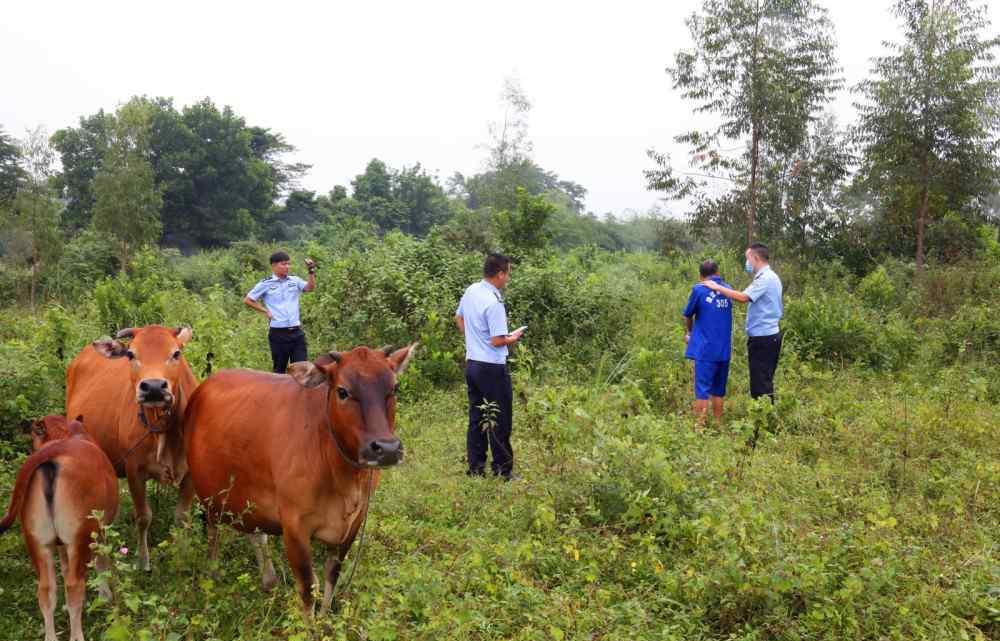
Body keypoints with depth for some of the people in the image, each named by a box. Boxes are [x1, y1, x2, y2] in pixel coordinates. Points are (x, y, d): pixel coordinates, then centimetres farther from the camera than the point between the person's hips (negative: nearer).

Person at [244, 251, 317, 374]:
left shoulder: (295, 281, 8)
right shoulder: (266, 284, 0)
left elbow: (310, 287, -5)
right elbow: (247, 300, 5)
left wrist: (311, 271, -17)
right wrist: (265, 311, 0)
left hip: (297, 332, 2)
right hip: (278, 333, -2)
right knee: (279, 369, 9)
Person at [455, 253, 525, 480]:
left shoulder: (471, 291, 5)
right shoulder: (494, 302, -22)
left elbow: (459, 318, 22)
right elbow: (497, 341, -22)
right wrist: (514, 337, -4)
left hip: (471, 362, 9)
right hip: (492, 368, -9)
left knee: (476, 418, 13)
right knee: (500, 421, 2)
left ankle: (475, 468, 19)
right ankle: (502, 470, 8)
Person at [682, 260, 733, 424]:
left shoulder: (699, 290, -6)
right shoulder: (728, 289, 8)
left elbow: (688, 316, 5)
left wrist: (690, 333, 24)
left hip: (705, 349, -4)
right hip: (724, 349, 5)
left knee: (702, 390, -2)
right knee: (719, 390, 13)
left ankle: (700, 426, -2)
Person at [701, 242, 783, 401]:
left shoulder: (765, 279, -17)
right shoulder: (770, 277, 16)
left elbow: (743, 297, -28)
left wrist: (718, 287, -21)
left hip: (762, 339, -10)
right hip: (770, 335, 10)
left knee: (760, 383, -6)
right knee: (765, 382, 15)